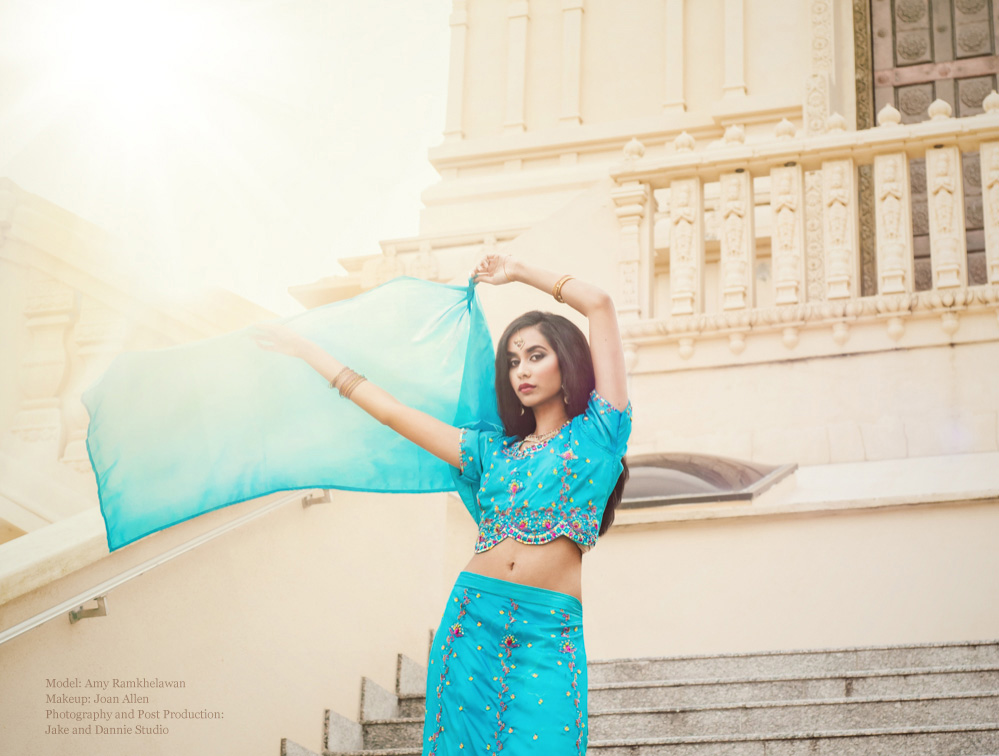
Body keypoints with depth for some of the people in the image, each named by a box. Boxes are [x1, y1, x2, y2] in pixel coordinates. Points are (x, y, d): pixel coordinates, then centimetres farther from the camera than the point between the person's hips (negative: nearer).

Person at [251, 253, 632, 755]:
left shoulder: (595, 432, 8)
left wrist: (519, 273, 19)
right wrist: (309, 353, 25)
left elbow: (600, 304, 5)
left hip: (548, 637, -4)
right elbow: (396, 415, 22)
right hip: (474, 620, 4)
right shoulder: (493, 450, 19)